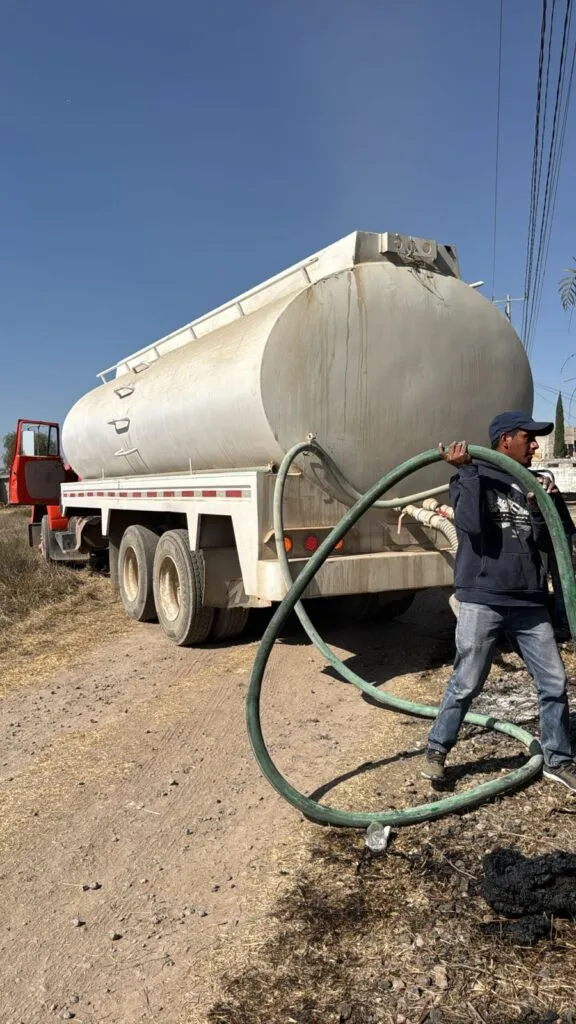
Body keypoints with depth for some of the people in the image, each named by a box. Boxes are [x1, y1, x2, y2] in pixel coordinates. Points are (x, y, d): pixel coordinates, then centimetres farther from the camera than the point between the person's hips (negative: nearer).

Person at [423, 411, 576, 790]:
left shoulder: (530, 484, 14)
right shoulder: (473, 478, -2)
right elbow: (471, 524, -22)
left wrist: (542, 507, -9)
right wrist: (466, 471, -19)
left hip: (530, 602, 6)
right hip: (483, 601, -5)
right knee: (466, 684, 2)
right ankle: (437, 750, 21)